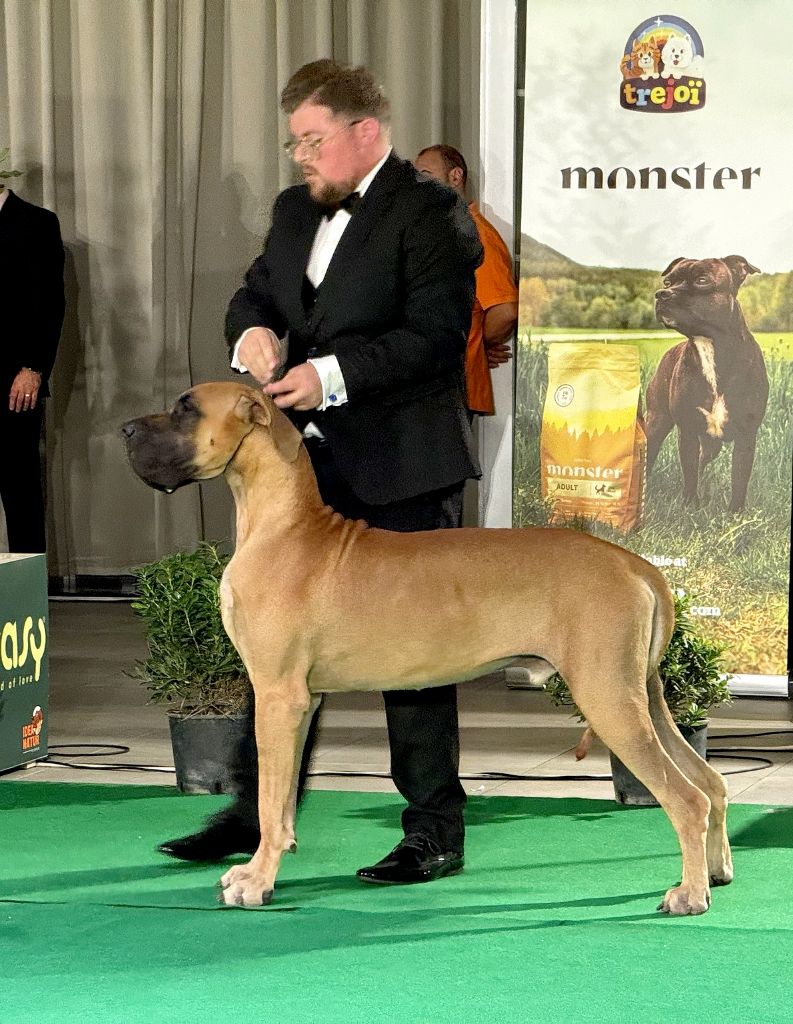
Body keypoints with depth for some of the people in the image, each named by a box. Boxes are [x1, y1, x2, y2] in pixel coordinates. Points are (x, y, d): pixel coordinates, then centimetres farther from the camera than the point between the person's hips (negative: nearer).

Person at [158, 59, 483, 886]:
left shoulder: (429, 214, -11)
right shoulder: (295, 211, 15)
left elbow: (437, 334, -19)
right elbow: (254, 294, 19)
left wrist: (333, 375, -25)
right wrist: (254, 331, -6)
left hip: (398, 473, -8)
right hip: (305, 463, 8)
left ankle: (434, 831, 8)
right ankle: (259, 811, 21)